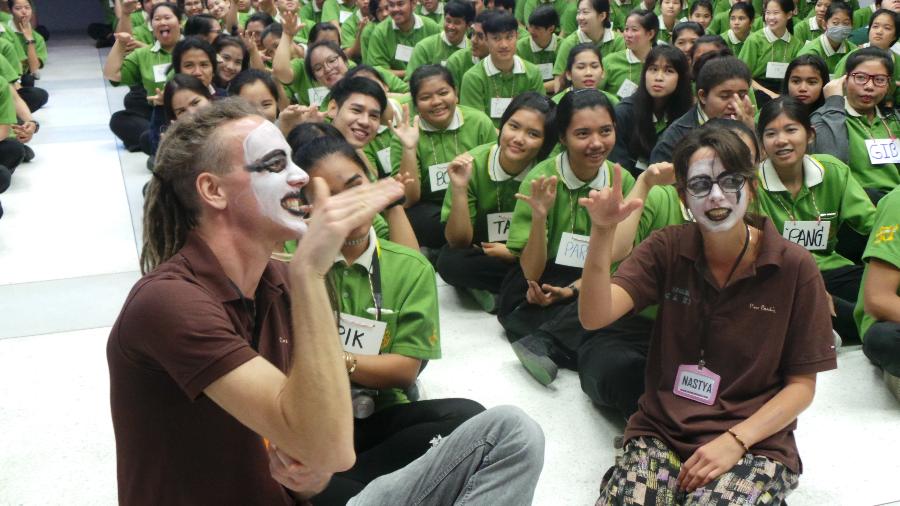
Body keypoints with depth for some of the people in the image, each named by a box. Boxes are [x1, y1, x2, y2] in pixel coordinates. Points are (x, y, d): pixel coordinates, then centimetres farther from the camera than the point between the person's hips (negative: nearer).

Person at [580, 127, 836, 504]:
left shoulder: (794, 268, -5)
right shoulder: (666, 249, 0)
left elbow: (802, 384, -1)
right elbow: (594, 316, -13)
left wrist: (735, 441, -14)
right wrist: (603, 232, -27)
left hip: (755, 442, -1)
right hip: (661, 433, 2)